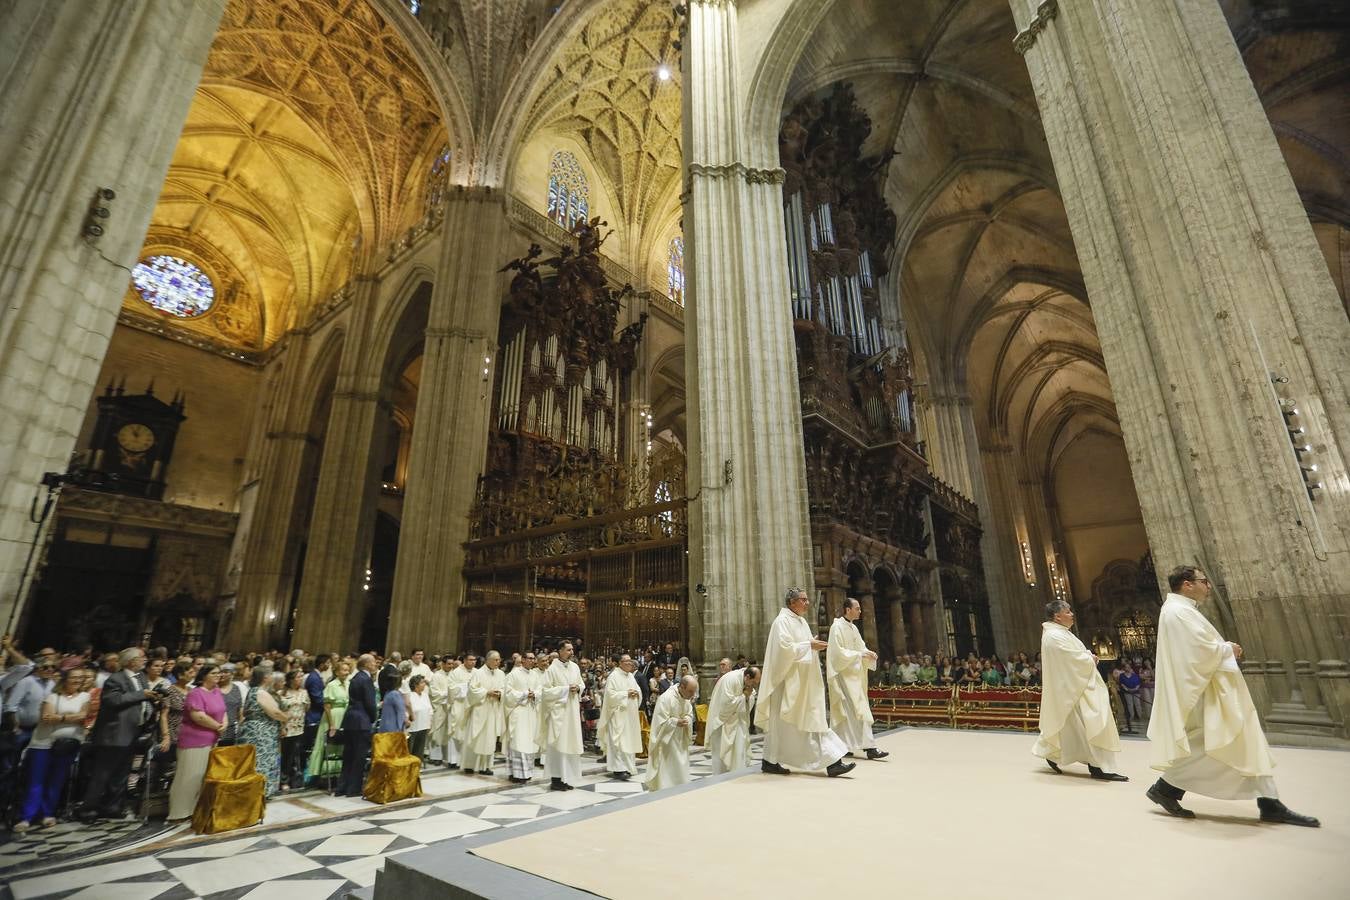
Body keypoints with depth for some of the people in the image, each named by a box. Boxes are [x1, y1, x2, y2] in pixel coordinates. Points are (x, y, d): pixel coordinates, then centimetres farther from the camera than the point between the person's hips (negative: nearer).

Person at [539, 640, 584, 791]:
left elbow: (581, 684, 17)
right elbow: (546, 690, -12)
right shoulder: (552, 669, -9)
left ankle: (566, 778, 18)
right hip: (558, 711, -5)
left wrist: (578, 688, -6)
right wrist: (566, 689, -16)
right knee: (557, 745, -3)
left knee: (570, 744, 8)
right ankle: (555, 780, 7)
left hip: (572, 711, 6)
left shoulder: (575, 667, 7)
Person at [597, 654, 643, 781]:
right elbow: (610, 694, -17)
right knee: (619, 740, -10)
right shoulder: (614, 676, -10)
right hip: (618, 714, -8)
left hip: (630, 714, 8)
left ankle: (627, 766, 19)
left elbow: (638, 690, 18)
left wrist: (636, 693, -4)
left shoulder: (631, 676, 13)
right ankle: (619, 769, -7)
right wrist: (626, 694, -19)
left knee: (629, 740, 10)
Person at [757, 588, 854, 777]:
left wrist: (815, 646, 2)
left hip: (803, 683, 9)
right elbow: (785, 648, -24)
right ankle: (769, 761, 13)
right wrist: (809, 645, -20)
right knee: (781, 722, 1)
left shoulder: (802, 622, 14)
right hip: (788, 681, -9)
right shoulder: (782, 621, -14)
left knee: (812, 719, 7)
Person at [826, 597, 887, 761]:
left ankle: (843, 745, 20)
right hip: (844, 674, -9)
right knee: (857, 710, -9)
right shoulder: (837, 627, -13)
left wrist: (868, 653, -8)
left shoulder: (853, 628, 13)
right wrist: (859, 654, -20)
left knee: (847, 711, 12)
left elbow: (861, 646, 13)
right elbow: (838, 652, -18)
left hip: (854, 675, 9)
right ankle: (869, 746, -8)